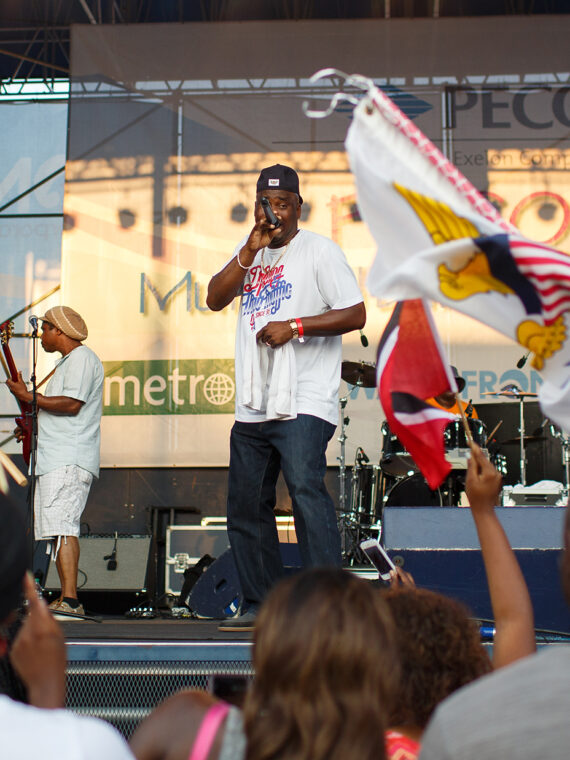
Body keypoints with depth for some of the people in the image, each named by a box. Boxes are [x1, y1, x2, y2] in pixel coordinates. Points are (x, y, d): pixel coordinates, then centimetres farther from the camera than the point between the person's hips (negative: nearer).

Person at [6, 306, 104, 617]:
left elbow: (72, 404, -18)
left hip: (69, 461, -11)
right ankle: (66, 601, 10)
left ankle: (69, 600, -25)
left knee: (61, 526, -19)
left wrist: (28, 397, -13)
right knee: (58, 529, 9)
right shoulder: (67, 362, 27)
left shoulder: (82, 358, -6)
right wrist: (33, 425, 21)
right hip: (56, 461, 11)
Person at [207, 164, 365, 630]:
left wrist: (294, 326, -16)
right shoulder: (249, 253, 19)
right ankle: (262, 605, 20)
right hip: (252, 407, 7)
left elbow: (355, 314, -6)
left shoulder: (319, 250, 0)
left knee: (306, 491, -20)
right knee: (246, 505, 9)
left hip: (303, 404, -7)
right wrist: (249, 251, -4)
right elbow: (215, 299, 6)